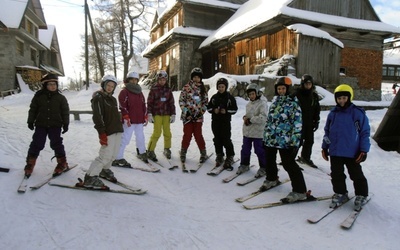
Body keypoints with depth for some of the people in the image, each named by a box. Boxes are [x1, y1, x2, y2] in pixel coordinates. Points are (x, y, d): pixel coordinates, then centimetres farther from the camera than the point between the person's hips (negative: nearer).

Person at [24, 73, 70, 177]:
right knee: (37, 144, 3)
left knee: (56, 143, 1)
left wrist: (66, 124, 0)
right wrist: (30, 121, 5)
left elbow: (65, 111, 3)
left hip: (55, 125, -1)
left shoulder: (60, 98, 0)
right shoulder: (38, 96, 1)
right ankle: (30, 164, 18)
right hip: (41, 125, 1)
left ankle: (62, 163, 14)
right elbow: (33, 109, 7)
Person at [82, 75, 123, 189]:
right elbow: (97, 117, -15)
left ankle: (105, 170, 34)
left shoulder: (113, 99, 19)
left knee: (113, 154, 12)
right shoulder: (98, 98, -7)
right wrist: (101, 133, -21)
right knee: (106, 156, -12)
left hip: (117, 131, 8)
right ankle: (90, 178, -5)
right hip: (107, 132, -8)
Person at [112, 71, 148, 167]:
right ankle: (118, 158, -4)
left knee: (140, 137, 18)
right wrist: (126, 118, -17)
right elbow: (122, 106, -11)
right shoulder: (124, 92, -5)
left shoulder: (139, 92, 16)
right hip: (129, 121, -7)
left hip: (139, 120, 7)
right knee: (125, 139, -8)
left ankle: (141, 153, 39)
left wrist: (145, 117, 15)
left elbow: (143, 105, 19)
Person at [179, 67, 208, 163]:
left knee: (198, 134, 0)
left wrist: (201, 111, -1)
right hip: (187, 115, -1)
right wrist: (185, 110, -9)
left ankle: (203, 153, 15)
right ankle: (183, 152, 18)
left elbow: (205, 101, 11)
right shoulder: (187, 87, -2)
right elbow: (181, 100, -1)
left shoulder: (203, 88, 7)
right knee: (187, 134, 0)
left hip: (198, 115, 2)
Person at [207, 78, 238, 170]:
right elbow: (208, 107, 11)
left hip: (226, 122, -4)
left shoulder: (230, 97, -3)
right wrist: (213, 110, -8)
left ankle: (230, 157, 6)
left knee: (226, 140, -6)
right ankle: (219, 156, 23)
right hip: (215, 121, 4)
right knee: (217, 140, 10)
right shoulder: (214, 97, 8)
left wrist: (226, 111, -17)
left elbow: (235, 109, -2)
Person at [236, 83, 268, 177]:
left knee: (260, 151, 3)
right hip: (247, 131, 7)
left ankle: (263, 168, 19)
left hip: (258, 132, -7)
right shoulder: (248, 104, 11)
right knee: (245, 149, 15)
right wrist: (245, 117, -1)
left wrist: (250, 119, -18)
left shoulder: (262, 104, -11)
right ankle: (244, 165, 33)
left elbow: (263, 118, -21)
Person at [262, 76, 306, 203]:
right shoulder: (275, 100, 11)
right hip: (271, 138, 7)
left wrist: (294, 141, -18)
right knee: (269, 160, 20)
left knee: (289, 164, -6)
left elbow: (297, 123, -14)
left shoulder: (293, 103, -10)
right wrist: (265, 136, 16)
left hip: (285, 140, -7)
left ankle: (299, 191, 4)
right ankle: (271, 179, 45)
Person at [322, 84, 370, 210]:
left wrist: (363, 150, -9)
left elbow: (365, 132, -5)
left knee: (357, 175, 10)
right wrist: (325, 147, 10)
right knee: (336, 175, 13)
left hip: (352, 153, -3)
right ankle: (340, 194, 30)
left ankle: (361, 195, 29)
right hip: (335, 152, 4)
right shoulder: (333, 113, 4)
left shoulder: (358, 113, -8)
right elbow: (327, 132, 11)